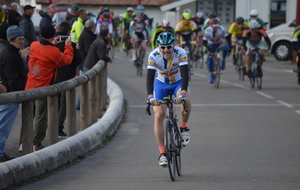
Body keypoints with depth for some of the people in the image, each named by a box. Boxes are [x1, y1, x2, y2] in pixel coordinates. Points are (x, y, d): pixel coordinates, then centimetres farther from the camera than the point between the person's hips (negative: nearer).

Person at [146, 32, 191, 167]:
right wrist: (150, 96, -44)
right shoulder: (153, 55, -24)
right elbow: (150, 77, -29)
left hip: (178, 82, -1)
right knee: (158, 116, -14)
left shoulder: (180, 53, -26)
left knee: (185, 100, -35)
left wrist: (182, 93, -50)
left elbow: (185, 74, -34)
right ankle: (162, 153, -9)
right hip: (161, 84, 1)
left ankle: (184, 127, -9)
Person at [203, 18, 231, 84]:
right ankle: (211, 75, 6)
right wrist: (207, 47, -46)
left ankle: (223, 61, -10)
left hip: (220, 43, 0)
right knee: (210, 59, -9)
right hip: (211, 45, 0)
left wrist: (230, 46, -35)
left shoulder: (221, 29, -25)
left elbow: (227, 38, -23)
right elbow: (204, 42, -26)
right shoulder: (207, 31, -26)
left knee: (225, 48, -34)